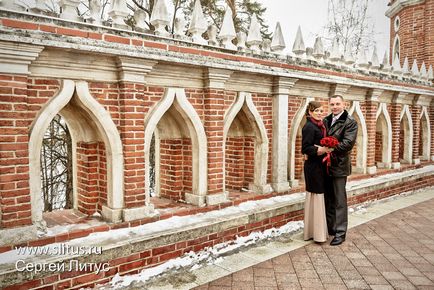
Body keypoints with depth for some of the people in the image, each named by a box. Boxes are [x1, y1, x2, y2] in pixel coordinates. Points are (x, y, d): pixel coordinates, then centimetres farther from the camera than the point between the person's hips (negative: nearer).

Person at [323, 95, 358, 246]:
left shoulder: (350, 122, -8)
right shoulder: (326, 120, 9)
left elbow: (347, 143, -18)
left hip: (339, 166, -6)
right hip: (325, 166, 6)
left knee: (340, 201, 4)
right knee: (328, 199, 16)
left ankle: (340, 233, 15)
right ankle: (329, 228, 31)